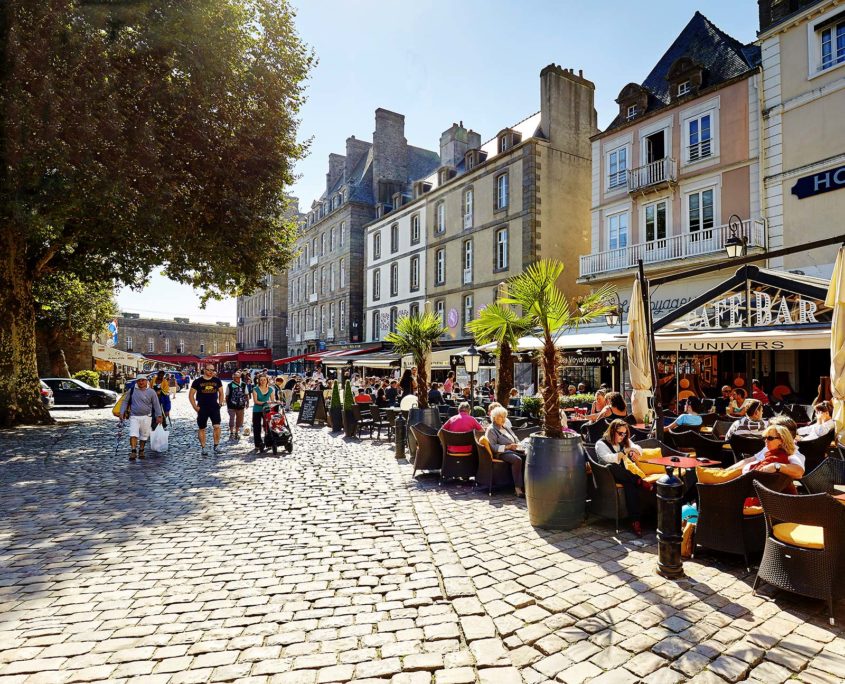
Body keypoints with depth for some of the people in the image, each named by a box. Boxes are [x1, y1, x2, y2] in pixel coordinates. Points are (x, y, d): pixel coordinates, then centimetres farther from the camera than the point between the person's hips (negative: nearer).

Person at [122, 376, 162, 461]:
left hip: (146, 417, 0)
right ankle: (133, 452, -12)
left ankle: (141, 451, 23)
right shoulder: (132, 390, 4)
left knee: (144, 435, 8)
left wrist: (158, 416, -2)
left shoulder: (151, 392, 0)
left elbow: (156, 405, 2)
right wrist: (123, 412, 5)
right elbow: (126, 402, 14)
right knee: (133, 434, -13)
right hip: (134, 416, 0)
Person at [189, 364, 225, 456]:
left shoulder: (217, 380, 5)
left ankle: (216, 445, 5)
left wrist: (220, 403, 5)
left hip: (214, 407, 1)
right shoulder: (198, 381, -2)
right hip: (202, 408, -1)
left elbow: (221, 393, 15)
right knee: (201, 428, 7)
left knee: (217, 426, -11)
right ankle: (203, 448, 18)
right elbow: (191, 395, 2)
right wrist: (195, 407, -5)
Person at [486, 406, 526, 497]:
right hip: (501, 453, -7)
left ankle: (525, 485, -24)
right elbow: (493, 447, -9)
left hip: (514, 450, 7)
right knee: (517, 459, -35)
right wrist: (507, 447, -19)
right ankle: (518, 488, -31)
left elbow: (516, 440, 28)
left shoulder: (506, 427, 26)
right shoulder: (491, 430, 1)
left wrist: (520, 444, 4)